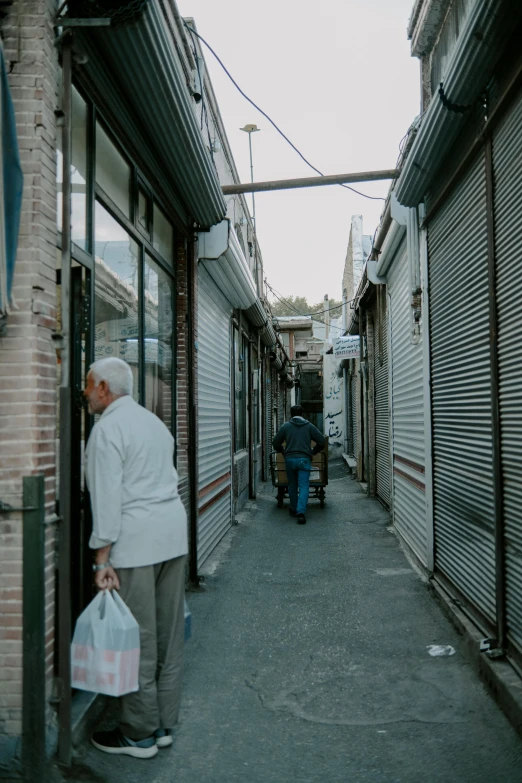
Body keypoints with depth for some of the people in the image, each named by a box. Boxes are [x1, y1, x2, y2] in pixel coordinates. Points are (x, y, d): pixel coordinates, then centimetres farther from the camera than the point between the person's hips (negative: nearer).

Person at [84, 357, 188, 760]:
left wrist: (103, 558, -13)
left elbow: (107, 495, -16)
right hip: (173, 533, 9)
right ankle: (164, 724, 23)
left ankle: (140, 734, 13)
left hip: (135, 542, -9)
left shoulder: (108, 428, -10)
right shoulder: (154, 421, 17)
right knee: (168, 635, 12)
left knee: (137, 638, 1)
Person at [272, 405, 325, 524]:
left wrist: (283, 452, 25)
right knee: (304, 487, -4)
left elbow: (275, 443, 7)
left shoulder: (286, 426, 7)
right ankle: (301, 512, -18)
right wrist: (313, 451, 19)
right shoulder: (309, 426, 6)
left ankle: (294, 510, 24)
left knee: (292, 486, 16)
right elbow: (322, 441, 3)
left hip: (289, 459, 1)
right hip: (304, 459, -1)